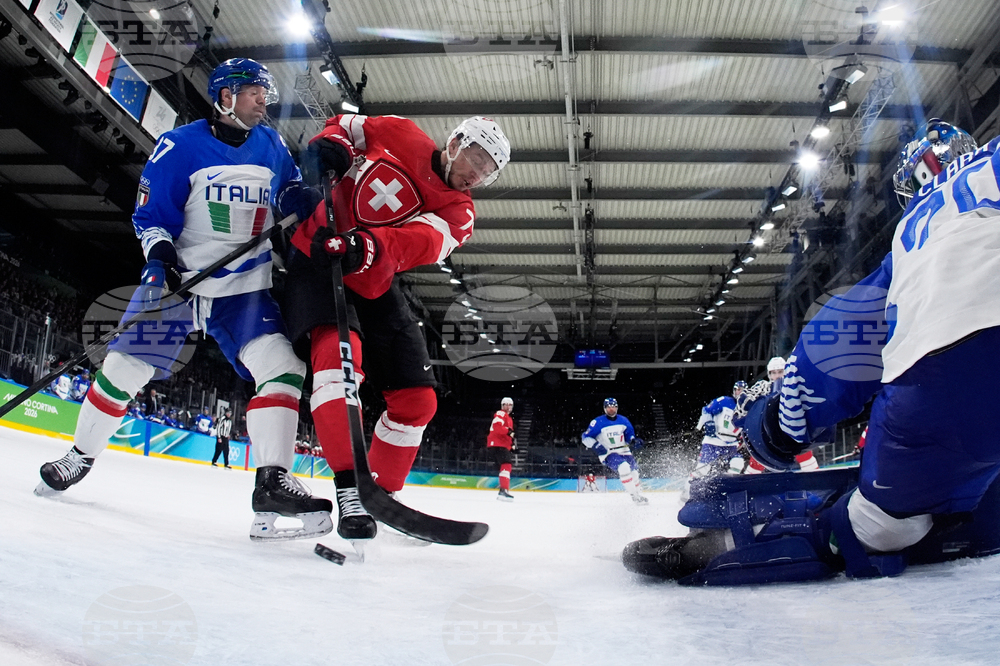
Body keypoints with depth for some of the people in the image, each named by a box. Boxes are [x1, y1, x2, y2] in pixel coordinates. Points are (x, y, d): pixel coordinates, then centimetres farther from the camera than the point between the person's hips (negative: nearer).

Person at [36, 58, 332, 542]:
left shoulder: (271, 147, 8)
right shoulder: (180, 146, -3)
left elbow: (292, 195, 18)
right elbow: (150, 212, -3)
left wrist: (311, 202, -5)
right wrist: (159, 252, -21)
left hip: (245, 288, 2)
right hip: (179, 279, -2)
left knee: (282, 366, -18)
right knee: (125, 366, -1)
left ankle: (272, 482, -18)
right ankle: (79, 457, 25)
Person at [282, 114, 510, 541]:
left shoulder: (458, 213, -3)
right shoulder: (397, 134, -2)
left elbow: (418, 241, -25)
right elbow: (345, 125, 15)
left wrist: (365, 246, -46)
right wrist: (329, 144, -10)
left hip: (372, 284, 4)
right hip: (315, 258, -4)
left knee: (417, 400, 0)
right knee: (339, 351, -32)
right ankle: (348, 489, -28)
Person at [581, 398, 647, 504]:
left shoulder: (623, 420, 4)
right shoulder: (598, 422, -10)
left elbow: (629, 434, 17)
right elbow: (586, 437, -6)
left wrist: (634, 440, -4)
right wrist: (595, 446, -22)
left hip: (623, 451, 6)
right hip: (607, 454, -5)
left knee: (634, 472, 8)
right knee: (624, 468, -29)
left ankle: (639, 494, 36)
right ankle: (634, 495, -19)